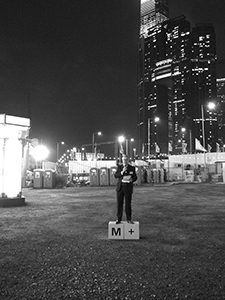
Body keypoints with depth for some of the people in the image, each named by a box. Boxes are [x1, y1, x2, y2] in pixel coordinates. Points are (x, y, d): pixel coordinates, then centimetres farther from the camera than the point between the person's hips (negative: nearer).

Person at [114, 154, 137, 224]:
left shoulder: (132, 168, 3)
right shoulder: (119, 167, 4)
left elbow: (135, 177, 4)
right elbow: (116, 175, -6)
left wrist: (131, 180, -18)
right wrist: (122, 172, -22)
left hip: (128, 188, -1)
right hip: (120, 187, 1)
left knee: (128, 204, 2)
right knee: (119, 204, 4)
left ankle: (129, 219, 13)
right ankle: (119, 219, 12)